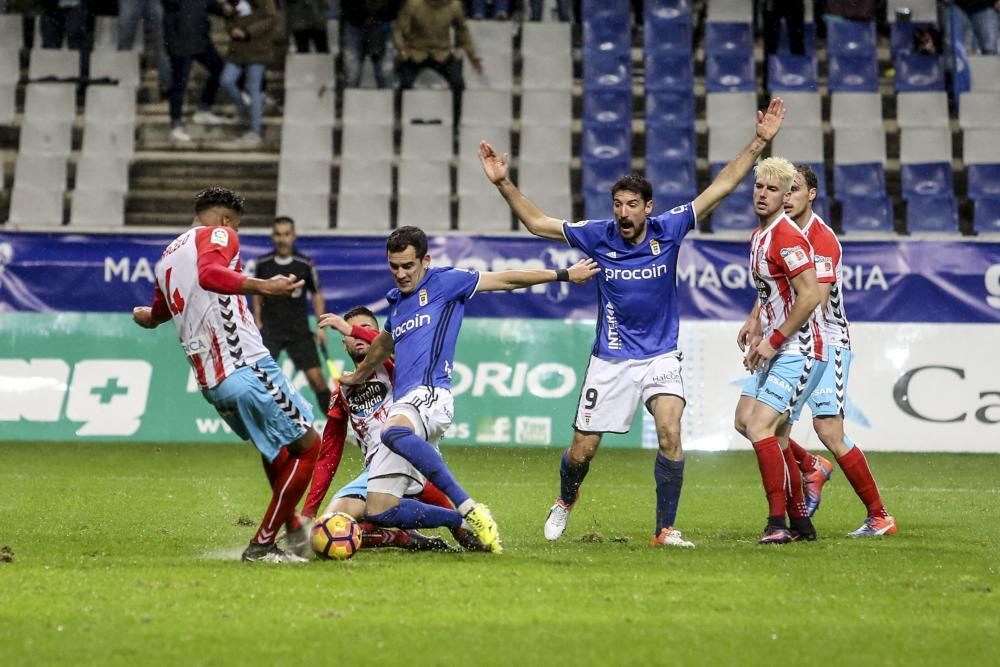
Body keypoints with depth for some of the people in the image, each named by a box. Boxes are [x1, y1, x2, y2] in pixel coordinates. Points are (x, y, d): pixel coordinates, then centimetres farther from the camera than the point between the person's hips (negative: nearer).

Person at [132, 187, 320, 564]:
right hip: (247, 369, -9)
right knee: (306, 445, 1)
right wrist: (262, 287, -37)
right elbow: (209, 274, -24)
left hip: (210, 382, 9)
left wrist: (141, 315, 65)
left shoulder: (167, 258, 22)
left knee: (274, 445, 30)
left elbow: (157, 315, 41)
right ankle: (262, 545, 0)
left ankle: (293, 528, 32)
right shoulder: (218, 235, 0)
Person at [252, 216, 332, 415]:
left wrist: (321, 327, -1)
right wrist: (257, 322, 5)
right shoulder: (263, 264, 0)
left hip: (299, 331, 0)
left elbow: (316, 295, 6)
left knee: (316, 376, -5)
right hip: (270, 330, 1)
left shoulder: (305, 264, -4)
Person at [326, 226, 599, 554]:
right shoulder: (397, 301, 25)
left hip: (429, 395, -8)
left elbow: (505, 280, 7)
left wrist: (563, 274, 7)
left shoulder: (443, 282, 6)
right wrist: (358, 375, 60)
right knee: (378, 512, -4)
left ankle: (469, 509, -38)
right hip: (403, 406, 8)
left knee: (394, 432, -44)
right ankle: (463, 520, 10)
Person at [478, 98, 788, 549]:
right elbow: (536, 223, 1)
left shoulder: (668, 230, -8)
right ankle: (566, 501, 39)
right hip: (611, 358, 0)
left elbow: (721, 187, -7)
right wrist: (503, 183, -9)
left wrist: (760, 141, -12)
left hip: (661, 355, 0)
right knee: (583, 449, 5)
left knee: (670, 435, -21)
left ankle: (666, 529, -9)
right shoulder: (597, 236, -8)